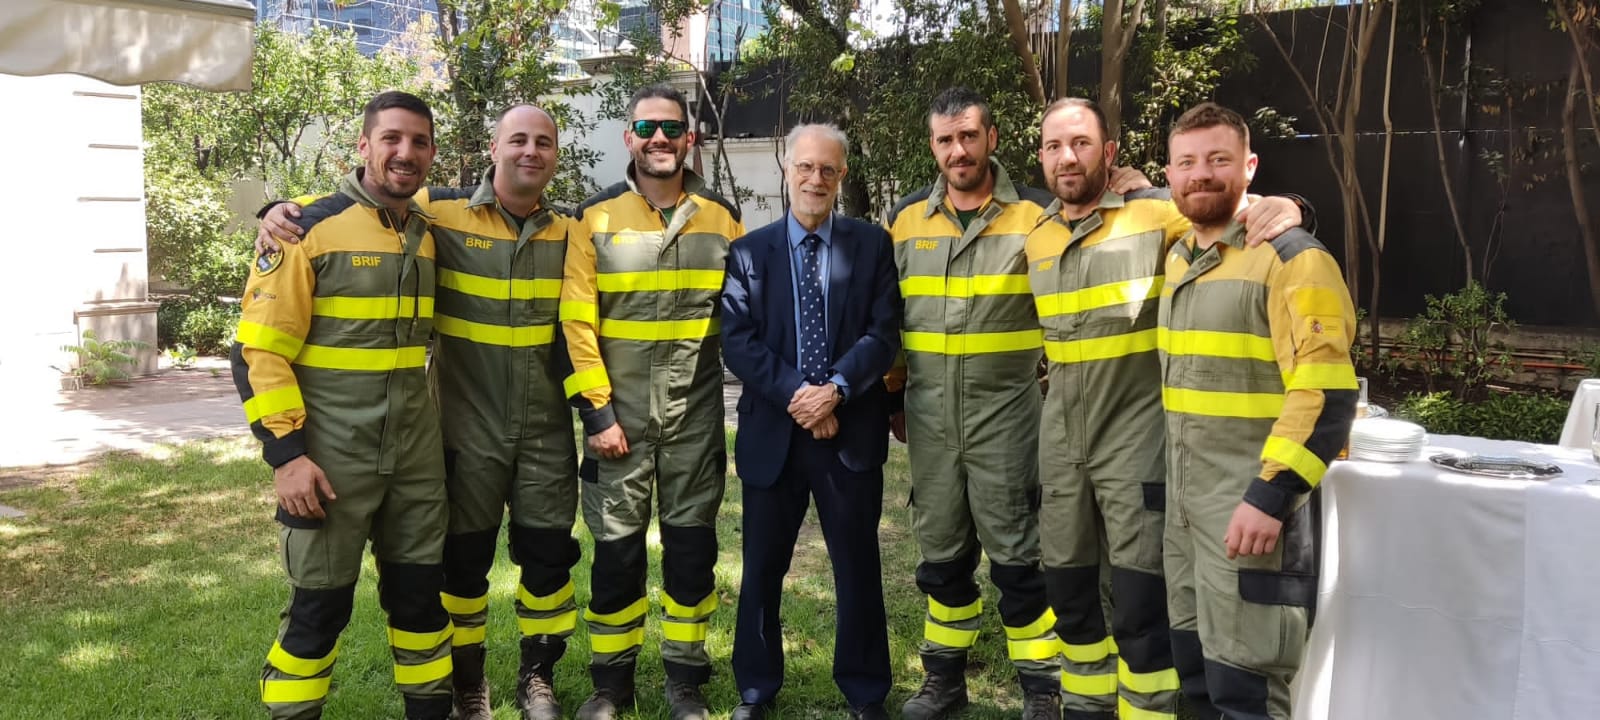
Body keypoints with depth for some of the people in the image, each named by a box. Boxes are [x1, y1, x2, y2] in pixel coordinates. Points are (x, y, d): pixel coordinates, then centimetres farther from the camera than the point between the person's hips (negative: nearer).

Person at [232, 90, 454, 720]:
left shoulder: (429, 235, 8)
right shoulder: (309, 229, -10)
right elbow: (259, 350, -12)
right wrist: (286, 451, -18)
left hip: (416, 455, 5)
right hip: (329, 457, -5)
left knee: (421, 591, 14)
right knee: (321, 605, 5)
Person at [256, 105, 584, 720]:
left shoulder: (568, 232, 2)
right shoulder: (439, 212, -7)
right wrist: (285, 210, -16)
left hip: (548, 432, 2)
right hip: (466, 430, -2)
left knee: (549, 553, 9)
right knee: (464, 556, 9)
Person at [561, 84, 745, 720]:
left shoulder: (723, 218, 5)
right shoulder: (596, 217, -1)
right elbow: (577, 322, -4)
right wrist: (596, 411, -9)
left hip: (697, 417, 1)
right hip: (619, 416, -1)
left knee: (691, 546, 8)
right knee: (617, 548, 5)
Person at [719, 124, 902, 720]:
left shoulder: (872, 244, 3)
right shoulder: (749, 251, 4)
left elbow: (885, 333, -4)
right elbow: (737, 340, -4)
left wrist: (836, 389, -18)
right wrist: (794, 395, -16)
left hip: (852, 431, 0)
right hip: (772, 431, 1)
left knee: (858, 568, 10)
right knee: (762, 569, 11)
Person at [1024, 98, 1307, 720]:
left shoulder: (1155, 213, -10)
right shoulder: (1036, 240, 8)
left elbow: (1232, 207, -10)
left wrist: (1282, 207, -30)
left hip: (1135, 439, -6)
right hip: (1059, 441, 6)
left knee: (1140, 605, -2)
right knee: (1066, 588, 17)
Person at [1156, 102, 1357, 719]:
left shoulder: (1292, 259, -13)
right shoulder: (1178, 259, 12)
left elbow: (1326, 393, -20)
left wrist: (1272, 494, -25)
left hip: (1253, 500, -8)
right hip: (1183, 498, 8)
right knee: (1195, 665, 18)